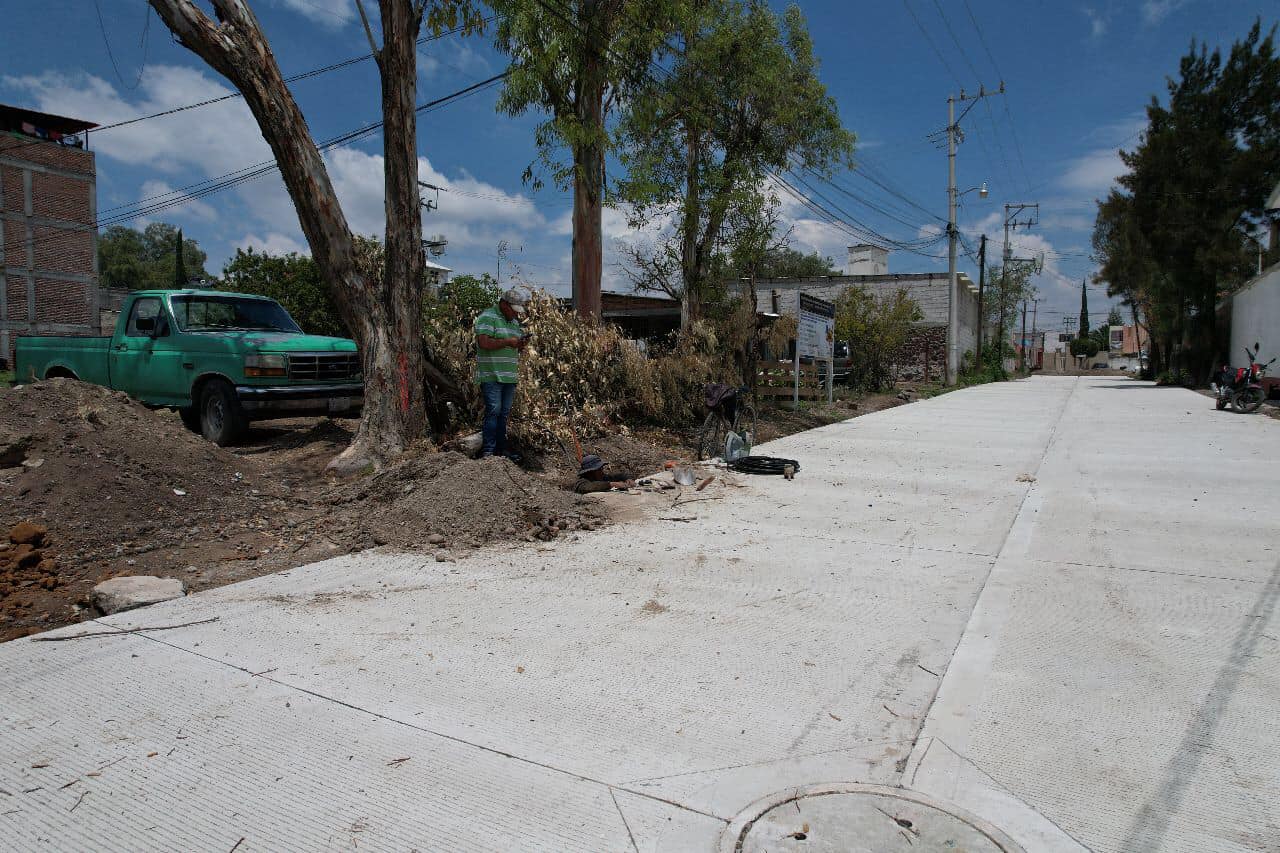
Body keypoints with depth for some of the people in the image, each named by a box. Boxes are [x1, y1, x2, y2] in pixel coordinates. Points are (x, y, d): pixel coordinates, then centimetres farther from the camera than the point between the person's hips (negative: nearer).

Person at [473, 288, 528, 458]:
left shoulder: (515, 322, 19)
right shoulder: (487, 317, -7)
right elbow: (484, 343, -20)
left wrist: (521, 345, 4)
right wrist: (507, 342, -15)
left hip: (509, 377, 8)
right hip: (491, 376, -8)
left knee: (504, 414, 8)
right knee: (493, 411, -13)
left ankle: (500, 451, 13)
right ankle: (487, 451, -11)